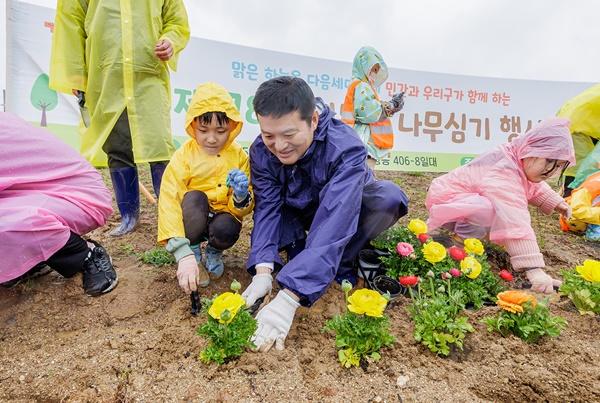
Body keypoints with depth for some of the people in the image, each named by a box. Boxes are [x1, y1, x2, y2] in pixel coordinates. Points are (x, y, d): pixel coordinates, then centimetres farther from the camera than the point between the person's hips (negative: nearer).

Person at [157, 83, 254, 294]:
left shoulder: (239, 156, -9)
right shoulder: (183, 156, -16)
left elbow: (245, 208, -6)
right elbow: (169, 201, -27)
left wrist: (241, 197, -33)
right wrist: (184, 255, -39)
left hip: (222, 217, 1)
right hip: (192, 221, -1)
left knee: (226, 229, -33)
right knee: (194, 197, -31)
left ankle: (213, 252, 5)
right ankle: (194, 253, -8)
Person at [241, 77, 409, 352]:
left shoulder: (345, 148, -38)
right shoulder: (261, 151, -23)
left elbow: (333, 223, -49)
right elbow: (267, 208, -27)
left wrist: (288, 297, -57)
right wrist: (263, 271, -44)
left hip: (346, 211, -2)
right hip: (298, 213, 2)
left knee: (389, 198, -32)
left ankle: (341, 266, -14)